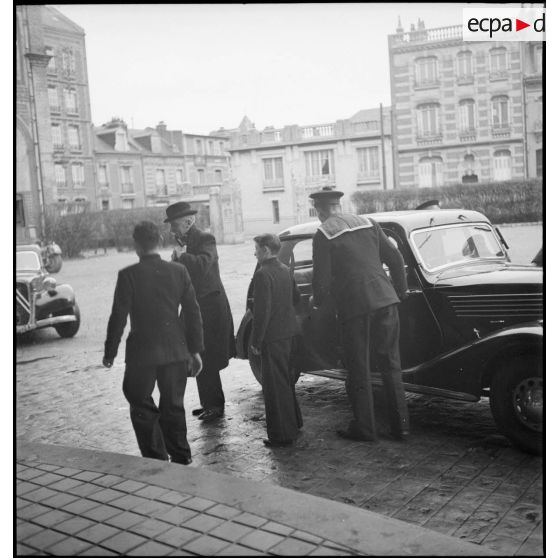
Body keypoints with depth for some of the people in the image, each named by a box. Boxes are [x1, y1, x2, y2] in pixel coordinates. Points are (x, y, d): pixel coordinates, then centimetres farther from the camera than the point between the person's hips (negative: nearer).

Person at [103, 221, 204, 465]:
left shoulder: (128, 275, -12)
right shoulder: (179, 271, -2)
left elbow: (118, 317, -11)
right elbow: (193, 313, 1)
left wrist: (110, 353, 0)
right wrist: (195, 350, 9)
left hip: (142, 353, -3)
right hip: (175, 352, 4)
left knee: (141, 407, 13)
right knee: (173, 406, 16)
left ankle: (156, 457, 11)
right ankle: (180, 457, 23)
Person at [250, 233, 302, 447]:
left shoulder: (263, 274, -18)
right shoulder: (285, 270, 8)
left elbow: (262, 311, -20)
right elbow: (296, 297, 20)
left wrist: (256, 341, -15)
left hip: (273, 336, -9)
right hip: (288, 331, 9)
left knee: (275, 385, -1)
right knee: (286, 379, 22)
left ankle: (282, 434, 4)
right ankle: (293, 421, 36)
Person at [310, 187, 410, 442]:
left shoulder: (323, 234, -3)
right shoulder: (368, 223, 12)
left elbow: (322, 278, -7)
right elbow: (395, 258, 11)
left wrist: (317, 301, 12)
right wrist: (401, 292, 21)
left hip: (353, 306, -4)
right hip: (385, 300, 5)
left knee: (358, 370, 8)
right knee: (390, 365, 12)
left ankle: (364, 428, 16)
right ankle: (400, 425, 16)